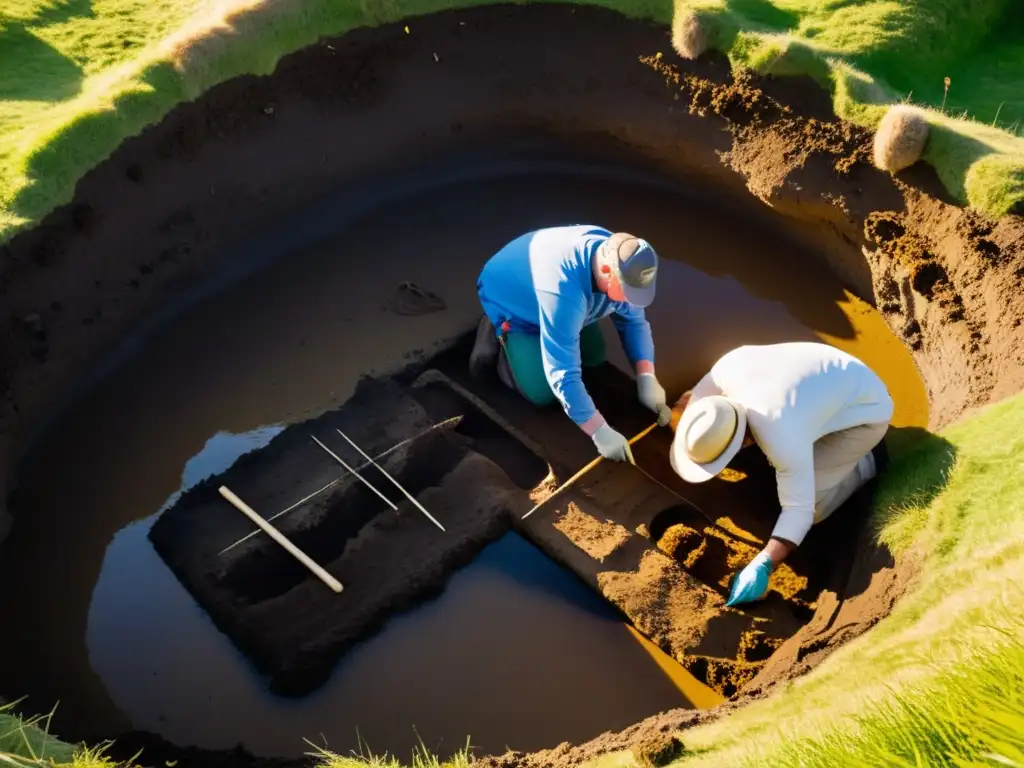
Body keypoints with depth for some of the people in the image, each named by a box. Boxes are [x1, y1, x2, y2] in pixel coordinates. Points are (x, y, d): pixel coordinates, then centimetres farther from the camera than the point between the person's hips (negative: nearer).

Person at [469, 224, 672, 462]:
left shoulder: (618, 260, -23)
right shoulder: (562, 290, -46)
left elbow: (633, 320, -10)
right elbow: (563, 372, -43)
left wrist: (647, 378, -22)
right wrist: (599, 431, -40)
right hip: (508, 299, -6)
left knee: (595, 355, 8)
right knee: (541, 393, -12)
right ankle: (497, 337, 10)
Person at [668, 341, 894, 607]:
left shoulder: (782, 438, -40)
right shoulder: (733, 366, -25)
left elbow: (799, 509, -36)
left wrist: (761, 567, -43)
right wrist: (680, 411, 13)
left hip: (866, 411, -7)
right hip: (833, 379, 7)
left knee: (812, 506, -11)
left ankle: (869, 460, 9)